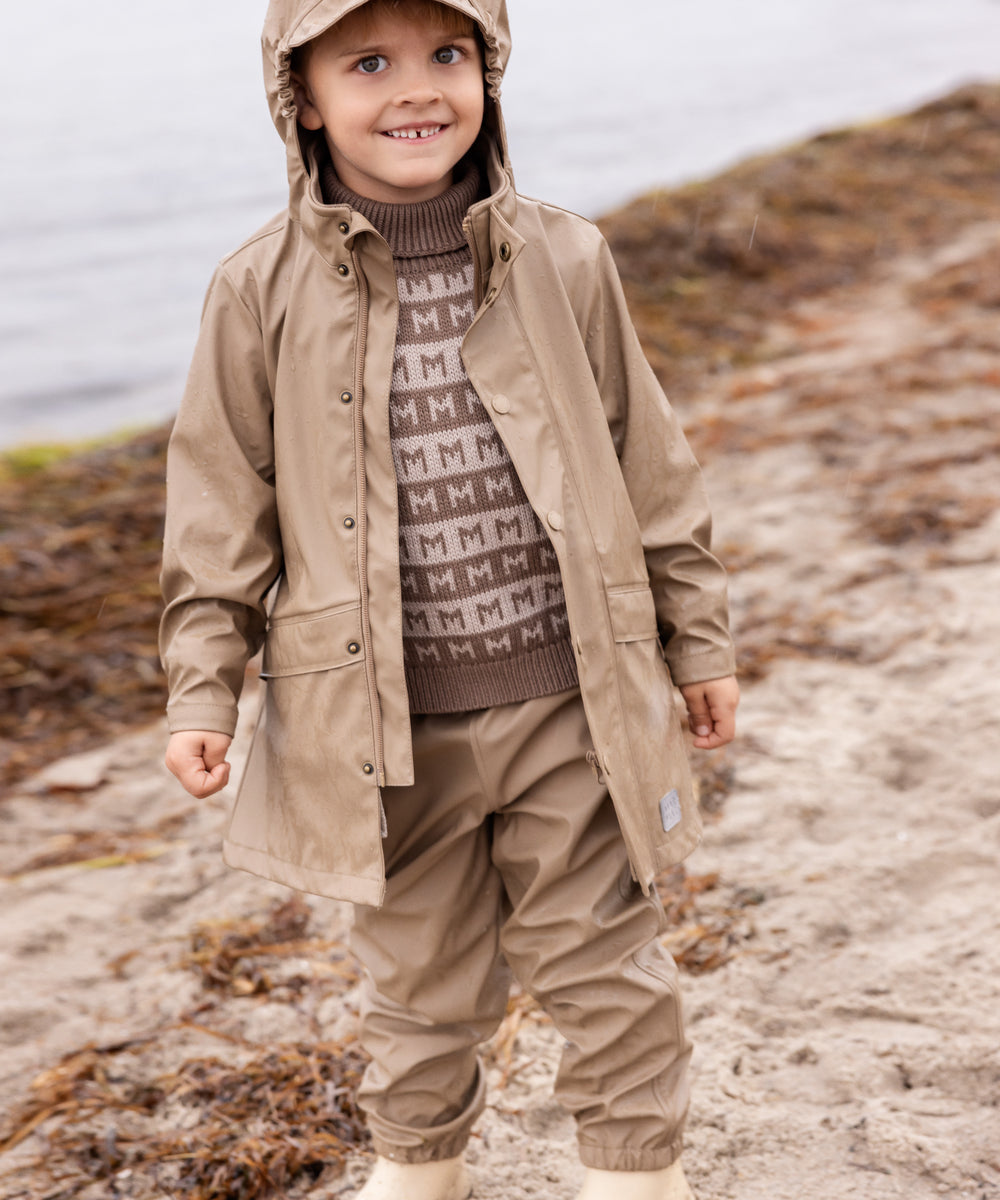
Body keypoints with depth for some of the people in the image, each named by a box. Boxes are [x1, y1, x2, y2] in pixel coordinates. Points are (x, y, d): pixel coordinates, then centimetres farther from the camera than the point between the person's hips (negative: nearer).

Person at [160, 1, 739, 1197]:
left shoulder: (563, 263, -3)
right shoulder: (263, 292, -6)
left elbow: (649, 465, 6)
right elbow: (221, 508, 1)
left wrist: (698, 639, 10)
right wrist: (202, 688, -1)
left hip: (568, 706, 0)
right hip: (384, 728, 0)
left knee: (605, 962, 10)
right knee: (419, 976, 17)